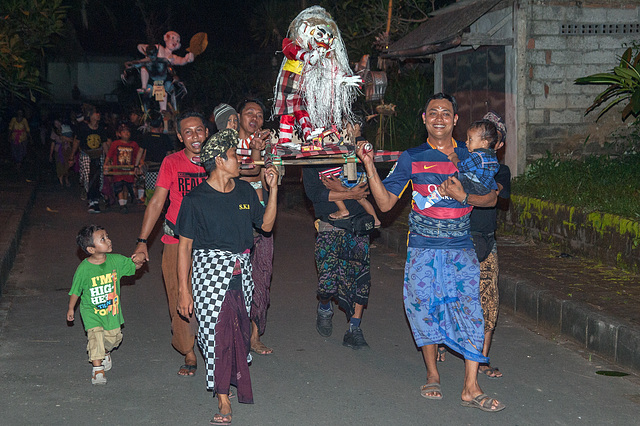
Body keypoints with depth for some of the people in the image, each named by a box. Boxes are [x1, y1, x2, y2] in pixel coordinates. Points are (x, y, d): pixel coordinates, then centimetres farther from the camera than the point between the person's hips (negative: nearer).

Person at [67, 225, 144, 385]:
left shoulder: (116, 260, -10)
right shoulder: (83, 269, -19)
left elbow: (134, 266, 3)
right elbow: (75, 291, -5)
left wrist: (138, 261, -21)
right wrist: (71, 309, 5)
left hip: (112, 309, 4)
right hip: (91, 311, -4)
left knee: (114, 337, 11)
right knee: (95, 335, -18)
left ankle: (105, 352, 45)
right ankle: (97, 369, -7)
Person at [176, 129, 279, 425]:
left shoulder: (244, 191, 11)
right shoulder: (196, 199, -5)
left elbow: (266, 224, 16)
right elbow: (184, 245, -4)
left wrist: (273, 189, 7)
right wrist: (184, 289, -6)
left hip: (240, 271, 5)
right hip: (209, 270, -5)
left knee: (238, 328, 6)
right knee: (216, 330, -8)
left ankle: (235, 377, 27)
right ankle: (223, 400, -3)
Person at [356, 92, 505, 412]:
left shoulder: (469, 155, 7)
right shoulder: (411, 158, 3)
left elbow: (491, 198, 12)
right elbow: (385, 202, 2)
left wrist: (464, 197, -8)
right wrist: (369, 165, -8)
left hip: (461, 248, 1)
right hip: (423, 247, 0)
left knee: (470, 311, -7)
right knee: (425, 308, 4)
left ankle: (471, 388, -2)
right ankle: (432, 375, 24)